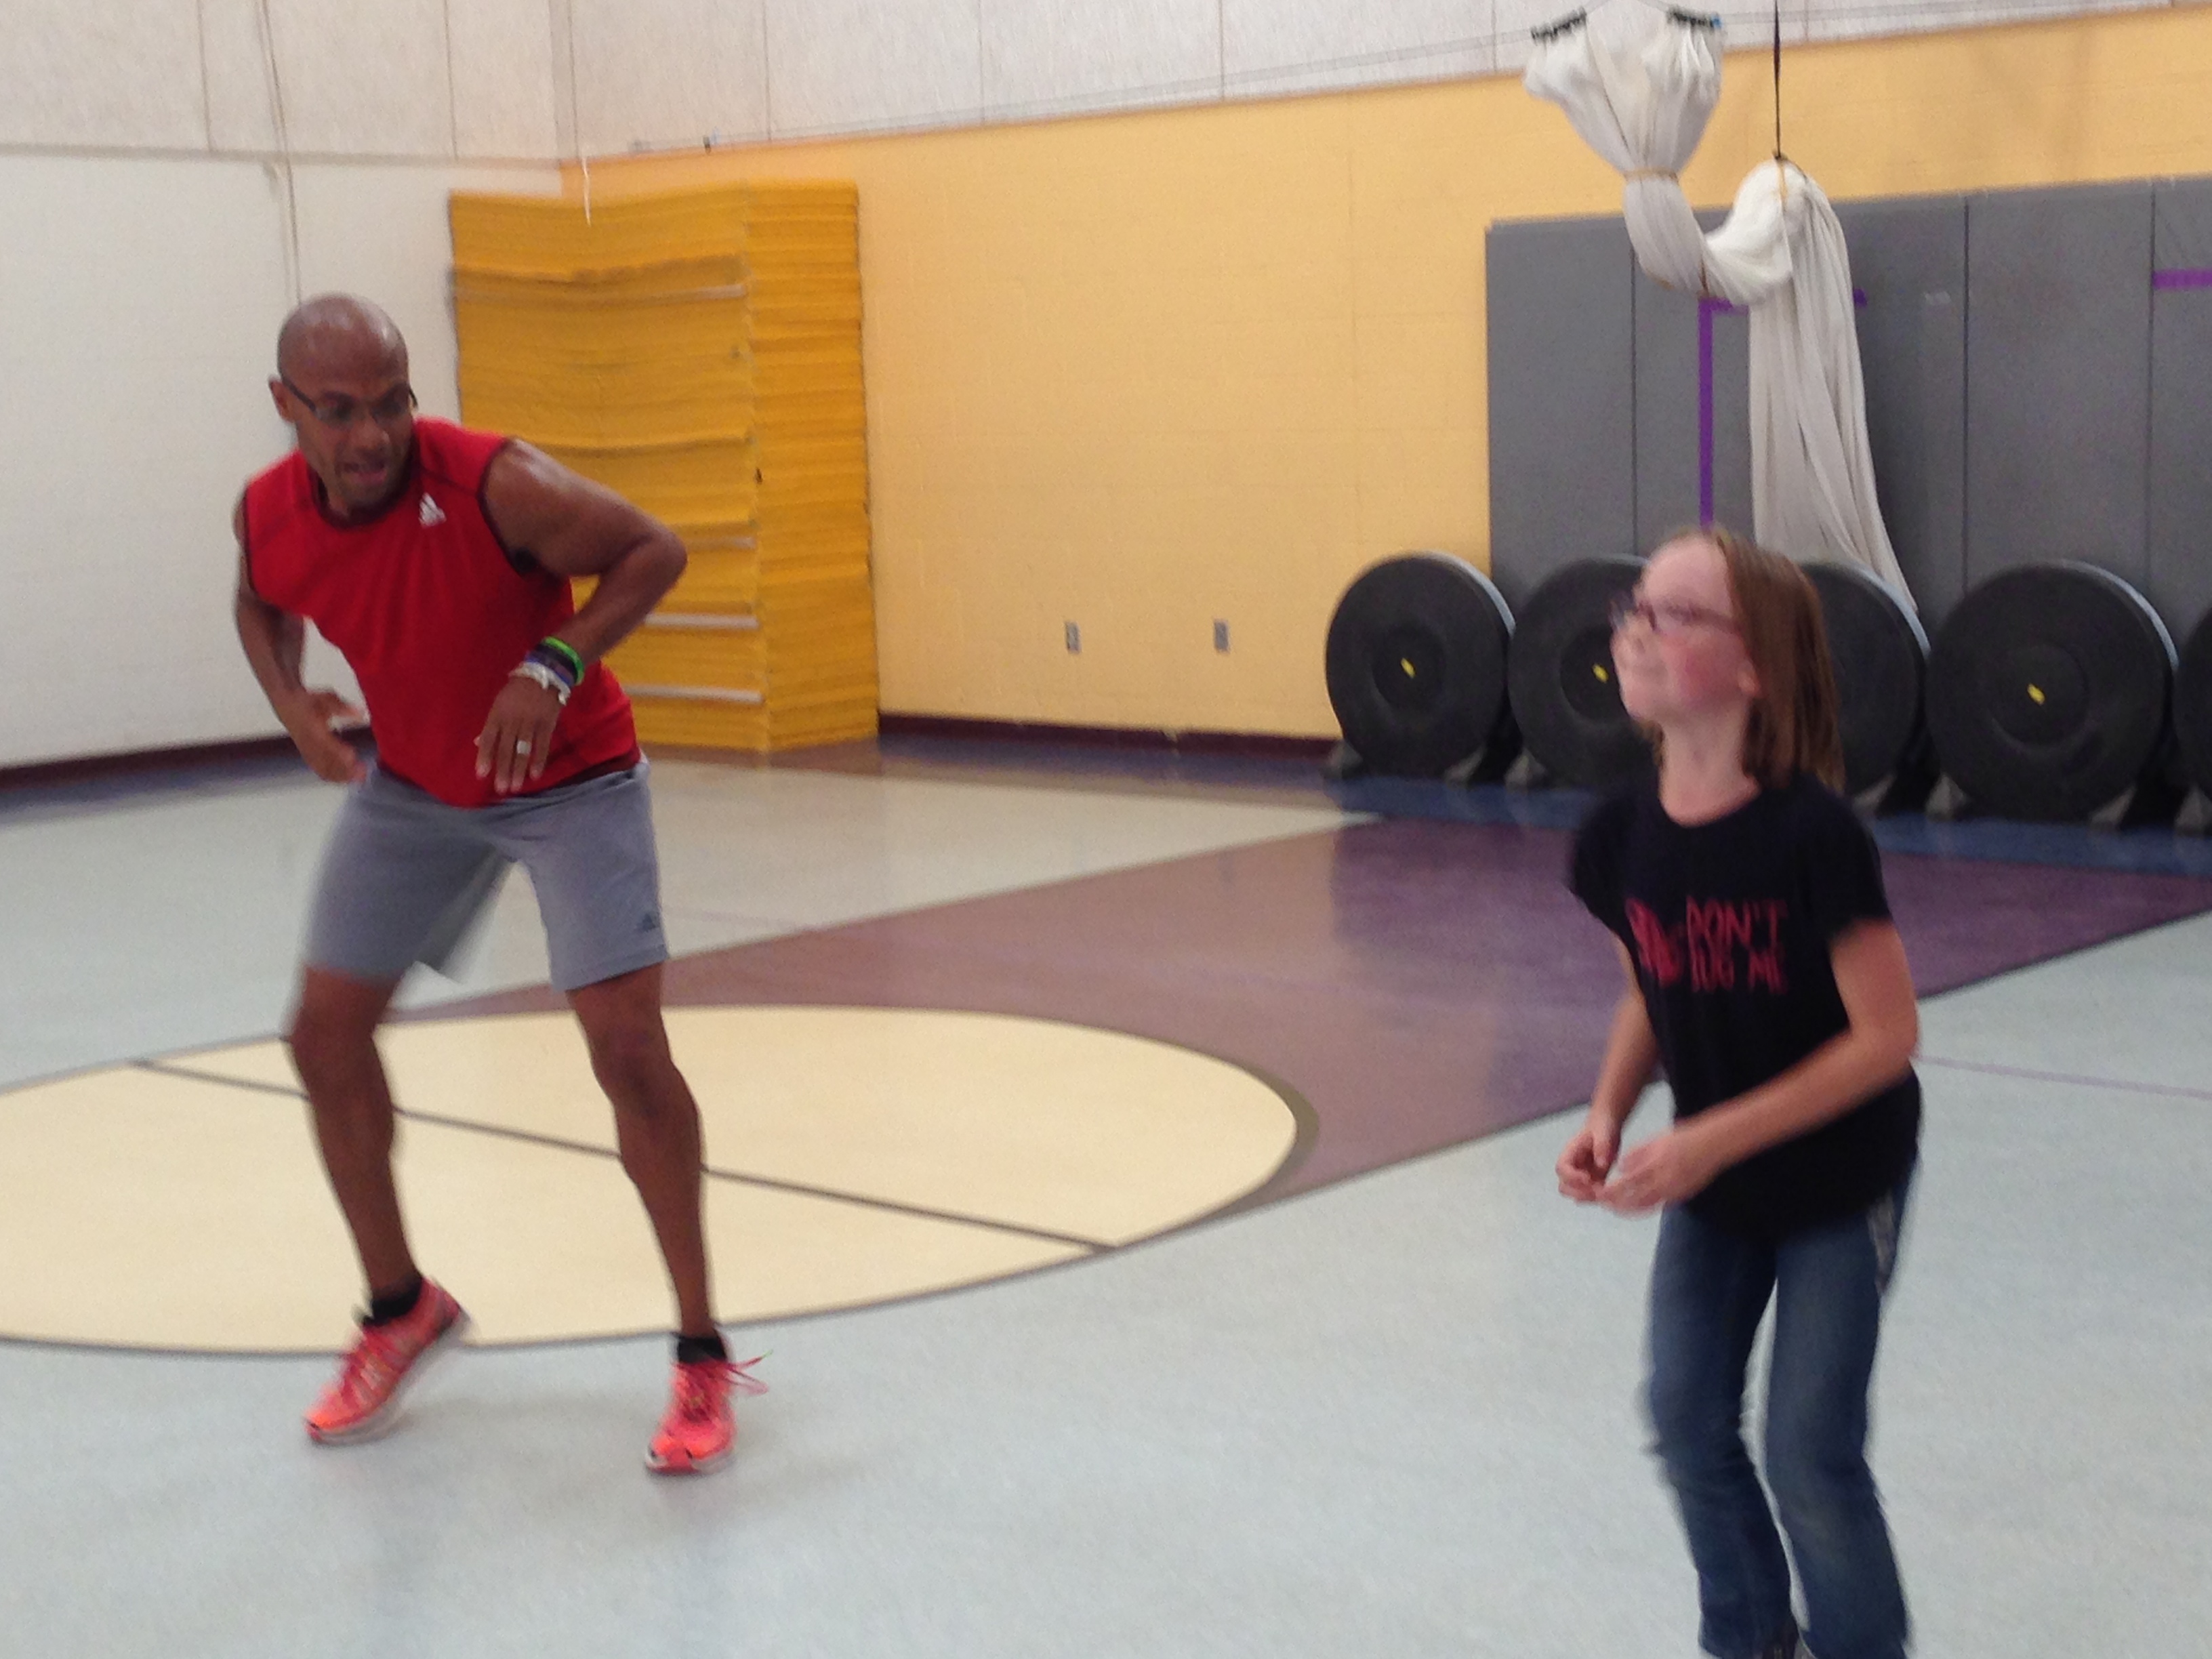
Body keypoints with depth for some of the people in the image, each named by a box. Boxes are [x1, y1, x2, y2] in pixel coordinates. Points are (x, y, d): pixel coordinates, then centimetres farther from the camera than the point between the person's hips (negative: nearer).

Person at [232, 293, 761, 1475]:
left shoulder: (494, 485, -29)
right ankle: (402, 1312, 27)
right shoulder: (269, 513, -13)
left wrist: (556, 667, -35)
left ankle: (702, 1358, -1)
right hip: (412, 783, 6)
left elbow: (653, 550, -20)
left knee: (627, 1046, -15)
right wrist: (288, 697, -11)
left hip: (568, 777, -5)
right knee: (325, 1035, 5)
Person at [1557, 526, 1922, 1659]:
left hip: (1837, 1180, -5)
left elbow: (1886, 1035, -23)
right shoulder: (1622, 834, -10)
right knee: (1688, 1424, 11)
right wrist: (1608, 1117, -11)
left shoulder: (1813, 833, -27)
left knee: (1809, 1455, -1)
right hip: (1709, 1180, 5)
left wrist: (1714, 1139, -26)